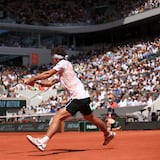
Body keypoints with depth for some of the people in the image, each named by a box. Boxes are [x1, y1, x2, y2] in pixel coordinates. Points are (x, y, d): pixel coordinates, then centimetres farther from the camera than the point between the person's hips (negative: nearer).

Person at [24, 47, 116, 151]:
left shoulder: (64, 63, -6)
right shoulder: (61, 73, 20)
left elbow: (48, 74, -11)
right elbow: (50, 83, 19)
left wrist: (32, 79, -4)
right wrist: (36, 81, 8)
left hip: (78, 98, -10)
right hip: (84, 97, 10)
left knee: (58, 117, -19)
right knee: (91, 119, 28)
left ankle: (43, 141, -29)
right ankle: (108, 134, 47)